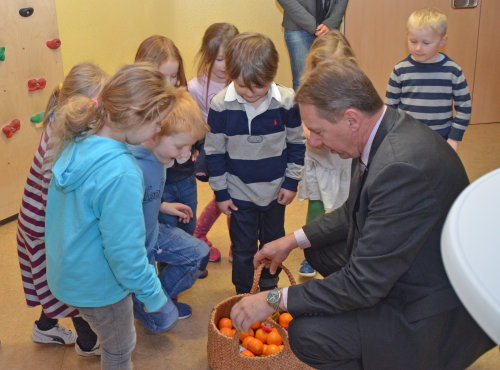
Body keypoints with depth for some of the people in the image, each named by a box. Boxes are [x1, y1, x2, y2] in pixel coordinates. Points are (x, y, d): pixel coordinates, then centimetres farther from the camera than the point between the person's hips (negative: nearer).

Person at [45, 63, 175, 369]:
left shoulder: (77, 142, -9)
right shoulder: (120, 174, -35)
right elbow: (124, 250, -28)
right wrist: (152, 293, -14)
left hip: (70, 271, 8)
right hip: (98, 285, -8)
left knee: (116, 342, 30)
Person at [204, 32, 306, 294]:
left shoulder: (286, 101, -15)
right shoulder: (221, 106, -16)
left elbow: (297, 143, -1)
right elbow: (214, 151, -6)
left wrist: (291, 182, -1)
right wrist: (220, 192, -3)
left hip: (276, 190, 2)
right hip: (239, 192, -1)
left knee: (274, 242, 20)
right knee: (242, 247, 11)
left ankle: (269, 287, 43)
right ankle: (243, 295, 31)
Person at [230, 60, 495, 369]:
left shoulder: (403, 167, -35)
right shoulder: (383, 131, -4)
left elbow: (365, 283, -29)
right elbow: (354, 214, 12)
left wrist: (275, 300, -21)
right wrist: (293, 240, 5)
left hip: (437, 317, -9)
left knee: (306, 334, -18)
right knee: (319, 248, 14)